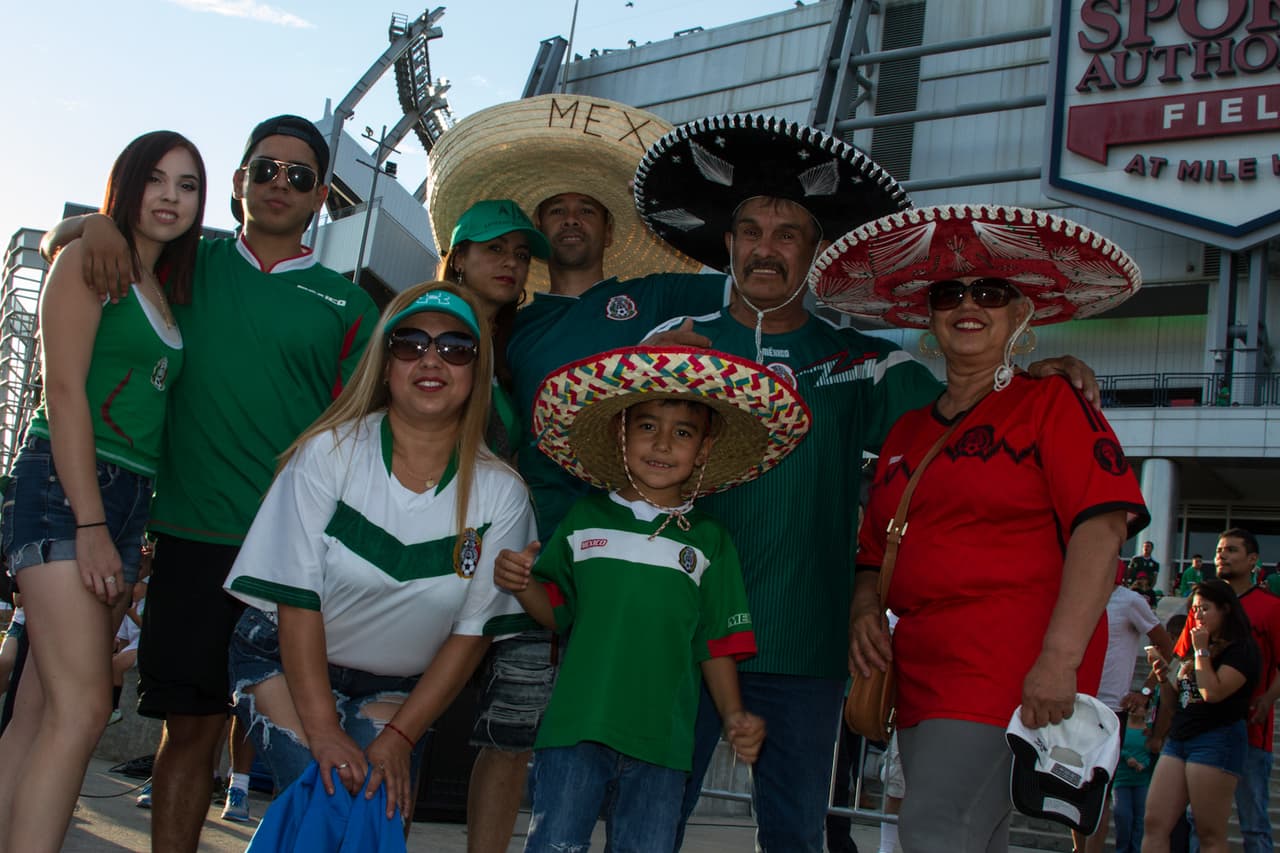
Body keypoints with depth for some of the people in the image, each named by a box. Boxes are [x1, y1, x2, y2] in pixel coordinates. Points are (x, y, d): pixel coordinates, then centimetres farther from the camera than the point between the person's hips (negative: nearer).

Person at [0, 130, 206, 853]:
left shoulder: (170, 293, 20)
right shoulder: (90, 259, -1)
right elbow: (64, 391, -10)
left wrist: (128, 534, 8)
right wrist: (90, 526, -16)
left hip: (129, 500, 7)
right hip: (66, 487, -7)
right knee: (81, 710, -16)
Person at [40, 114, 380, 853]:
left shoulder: (346, 304, 9)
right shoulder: (191, 266, 13)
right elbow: (57, 243, 19)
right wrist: (96, 224, -4)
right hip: (193, 535, 1)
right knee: (192, 723, 4)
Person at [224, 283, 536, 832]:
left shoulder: (499, 494, -11)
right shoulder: (330, 453, -16)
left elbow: (472, 633, -7)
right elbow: (297, 598, -16)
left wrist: (400, 736, -13)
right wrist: (322, 728, -21)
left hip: (394, 688, 2)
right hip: (284, 662, -1)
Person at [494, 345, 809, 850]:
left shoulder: (708, 541, 7)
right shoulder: (586, 519, 6)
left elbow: (716, 645, 6)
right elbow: (557, 611, 10)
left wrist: (733, 715, -7)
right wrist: (523, 585, -9)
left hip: (660, 742, 1)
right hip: (575, 731, -1)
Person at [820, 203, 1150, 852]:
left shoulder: (1050, 402, -1)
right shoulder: (906, 432, 18)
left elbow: (1102, 527, -12)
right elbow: (875, 548, 24)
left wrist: (1060, 658, -21)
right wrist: (864, 609, 2)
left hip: (1014, 660, -7)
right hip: (922, 667, 7)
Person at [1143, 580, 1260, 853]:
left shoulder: (1241, 648, -4)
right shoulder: (1197, 648, 21)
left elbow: (1213, 692, -18)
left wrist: (1202, 651, -9)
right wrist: (1166, 677, 8)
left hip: (1217, 740, -8)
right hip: (1179, 737, 8)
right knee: (1154, 823, -1)